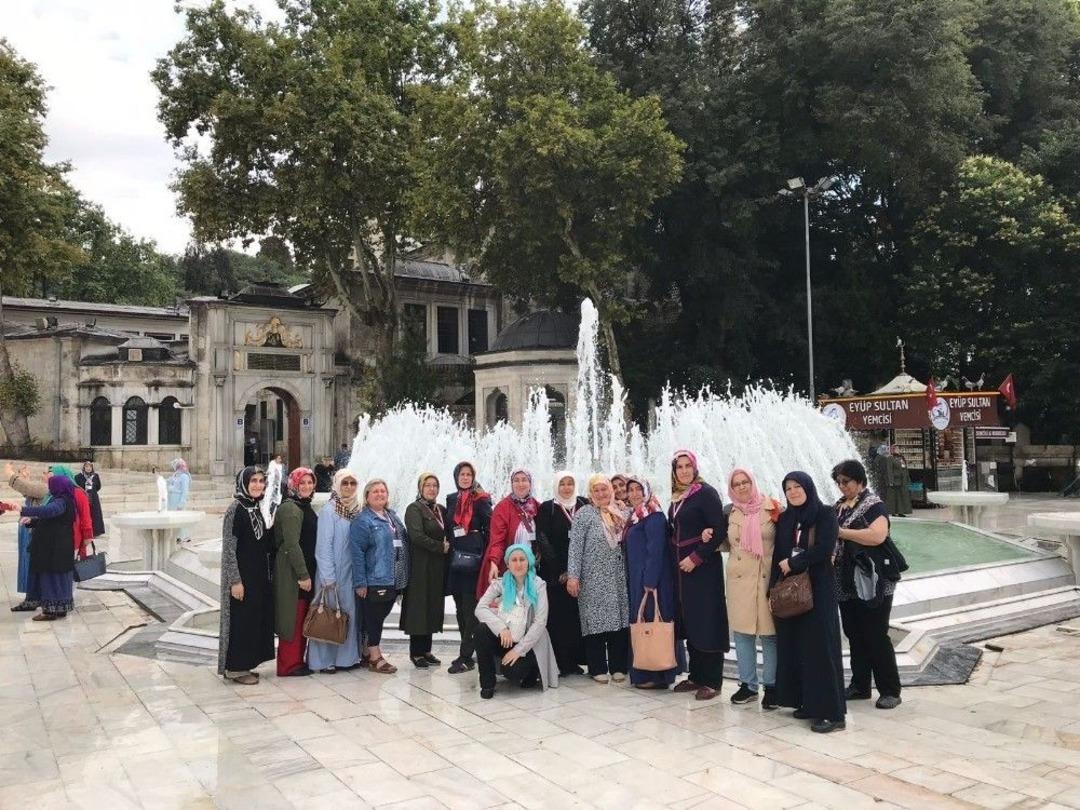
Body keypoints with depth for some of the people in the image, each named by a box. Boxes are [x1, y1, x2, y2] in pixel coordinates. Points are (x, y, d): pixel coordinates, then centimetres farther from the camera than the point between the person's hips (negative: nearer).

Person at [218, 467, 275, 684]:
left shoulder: (256, 508, 9)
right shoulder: (236, 508, -14)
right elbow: (229, 548, -16)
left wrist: (266, 574, 15)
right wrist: (235, 581, -19)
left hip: (259, 575, 8)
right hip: (242, 575, -8)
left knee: (256, 618, 12)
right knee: (241, 619, -1)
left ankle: (244, 664, 23)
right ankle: (235, 668, 11)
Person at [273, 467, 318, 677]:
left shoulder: (304, 507, 15)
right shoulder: (290, 508, -15)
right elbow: (292, 544, -21)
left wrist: (308, 573, 17)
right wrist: (303, 575, -21)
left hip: (305, 570, 10)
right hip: (292, 573, -10)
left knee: (301, 618, 14)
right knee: (293, 617, -3)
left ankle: (298, 660, 22)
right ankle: (289, 665, 5)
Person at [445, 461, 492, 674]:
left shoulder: (481, 499, -2)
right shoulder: (451, 499, 14)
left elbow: (489, 527, -6)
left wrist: (484, 556, -13)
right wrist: (447, 547, 11)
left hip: (474, 558, -6)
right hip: (455, 558, 6)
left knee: (470, 607, -6)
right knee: (460, 606, 10)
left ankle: (465, 657, -5)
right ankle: (468, 652, 19)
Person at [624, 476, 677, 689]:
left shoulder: (653, 515, -11)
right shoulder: (635, 516, 16)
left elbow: (656, 549, -18)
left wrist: (650, 580, -22)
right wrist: (632, 579, 14)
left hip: (651, 580, -9)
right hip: (637, 580, 9)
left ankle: (657, 676, -1)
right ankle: (642, 674, 18)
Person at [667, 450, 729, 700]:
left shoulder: (706, 493, -8)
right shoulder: (676, 498, 13)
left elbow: (720, 530, -14)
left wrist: (696, 557, -16)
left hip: (703, 566, -7)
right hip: (681, 566, 7)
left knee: (707, 620, -4)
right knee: (688, 620, 9)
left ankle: (711, 681, 3)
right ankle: (696, 676, 18)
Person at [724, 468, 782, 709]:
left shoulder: (771, 508, -3)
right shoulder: (732, 514, 11)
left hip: (766, 578, -4)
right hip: (739, 579, 4)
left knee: (769, 632, -1)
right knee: (741, 631, 6)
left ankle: (771, 685, 11)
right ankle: (748, 684, 17)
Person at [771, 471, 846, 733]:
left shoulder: (825, 514, -5)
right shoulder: (784, 518, 11)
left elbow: (825, 549, -16)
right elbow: (777, 555, 9)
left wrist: (793, 563, -10)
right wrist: (773, 590, 4)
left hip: (818, 590, -5)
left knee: (819, 647, -5)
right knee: (794, 647, 6)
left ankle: (830, 711, 0)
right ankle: (806, 702, 17)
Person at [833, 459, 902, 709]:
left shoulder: (873, 505, -10)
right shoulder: (840, 505, 12)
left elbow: (877, 535, -27)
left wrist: (840, 531, -23)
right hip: (847, 583, 7)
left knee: (876, 636, -2)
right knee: (854, 635, 12)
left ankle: (890, 690, 9)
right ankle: (860, 686, 22)